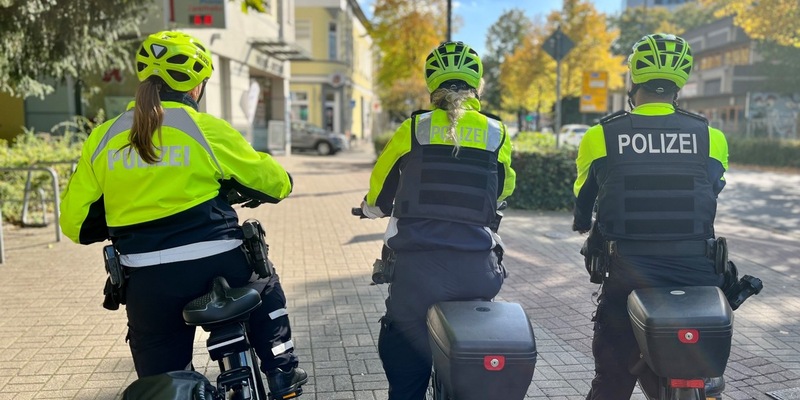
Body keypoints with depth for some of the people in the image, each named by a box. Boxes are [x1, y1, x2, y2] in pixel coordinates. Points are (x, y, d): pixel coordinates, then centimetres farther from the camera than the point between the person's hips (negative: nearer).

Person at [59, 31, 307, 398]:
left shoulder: (102, 139, 3)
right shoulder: (208, 130, -5)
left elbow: (75, 221, 7)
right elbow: (275, 182, 4)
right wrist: (241, 187, 27)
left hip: (148, 281, 2)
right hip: (216, 266, -2)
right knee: (266, 293, 30)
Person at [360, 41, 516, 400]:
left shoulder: (413, 129, 0)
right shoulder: (497, 134, 5)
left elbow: (378, 197, 11)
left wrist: (370, 208, 34)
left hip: (417, 269, -2)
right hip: (478, 269, 2)